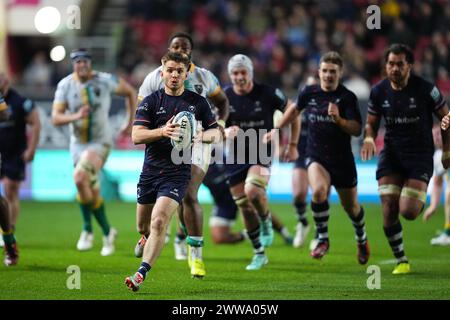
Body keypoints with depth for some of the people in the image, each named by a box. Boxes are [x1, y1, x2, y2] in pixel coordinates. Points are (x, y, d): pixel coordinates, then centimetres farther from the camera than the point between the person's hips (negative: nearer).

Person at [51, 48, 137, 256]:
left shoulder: (105, 81, -11)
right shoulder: (65, 85, -7)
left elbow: (130, 92, 6)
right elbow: (55, 118, -10)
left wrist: (130, 122, 5)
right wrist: (75, 116, -29)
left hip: (100, 142, -4)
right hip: (78, 143, 4)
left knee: (80, 178, -27)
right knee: (92, 193, 14)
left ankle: (87, 229, -12)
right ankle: (107, 232, 35)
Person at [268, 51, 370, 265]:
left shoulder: (347, 97, -10)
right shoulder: (309, 93, -1)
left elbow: (356, 130, -16)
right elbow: (295, 109, 20)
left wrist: (338, 119, -32)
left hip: (342, 159, -1)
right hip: (316, 157, 1)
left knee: (351, 206, 13)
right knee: (319, 191, -30)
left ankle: (362, 240, 44)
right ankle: (322, 239, -12)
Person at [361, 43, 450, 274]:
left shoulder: (425, 90, -11)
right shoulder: (378, 91, -1)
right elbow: (371, 123, 12)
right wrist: (369, 138, -11)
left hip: (420, 154, -3)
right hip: (391, 154, 3)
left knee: (408, 212, -15)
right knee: (388, 211, -9)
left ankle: (421, 200, 25)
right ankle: (401, 261, 9)